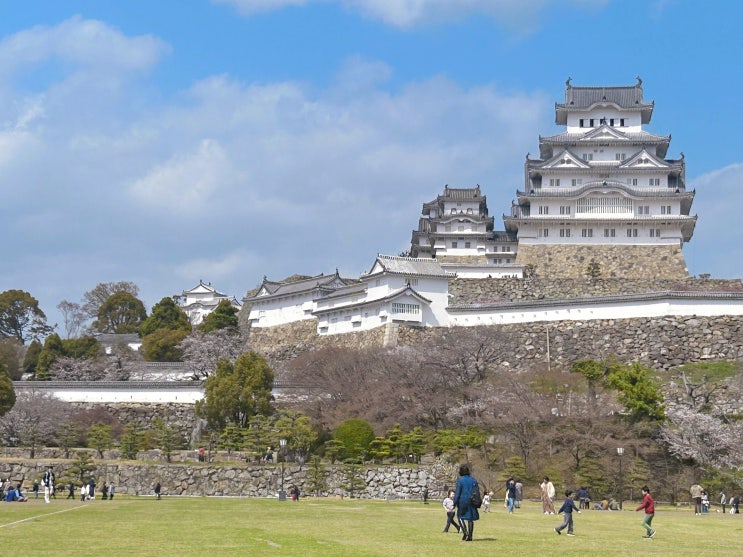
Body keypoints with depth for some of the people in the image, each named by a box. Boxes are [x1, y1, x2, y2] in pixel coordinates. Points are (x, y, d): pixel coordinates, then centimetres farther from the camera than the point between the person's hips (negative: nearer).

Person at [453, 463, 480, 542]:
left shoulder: (460, 480, -10)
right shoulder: (473, 480, 6)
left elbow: (457, 493, -11)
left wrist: (455, 503, -5)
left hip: (462, 501, -4)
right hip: (471, 502, 4)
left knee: (460, 516, 10)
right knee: (470, 518, 9)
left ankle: (465, 532, -8)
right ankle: (470, 536, 7)